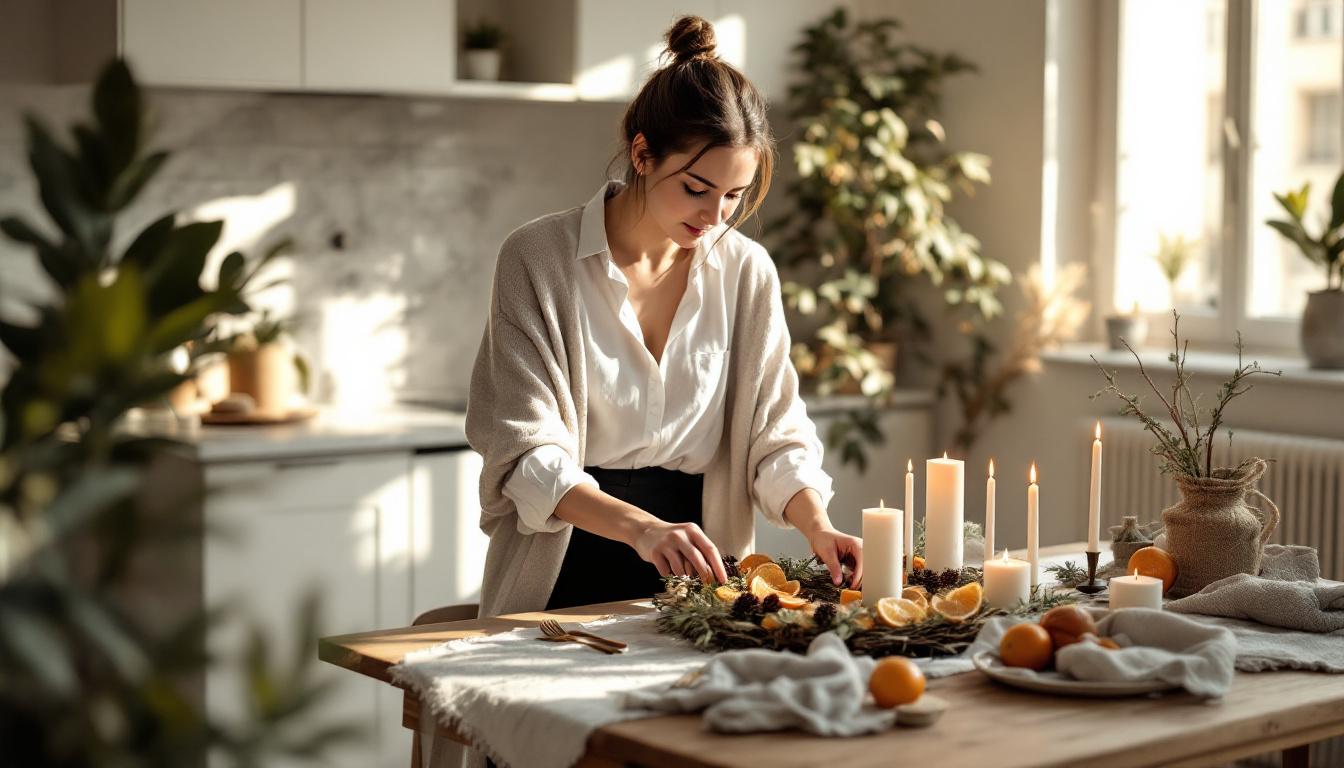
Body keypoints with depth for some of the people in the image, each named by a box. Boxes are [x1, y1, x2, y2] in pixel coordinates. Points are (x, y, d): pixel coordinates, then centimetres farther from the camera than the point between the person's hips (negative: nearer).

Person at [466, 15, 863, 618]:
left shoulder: (747, 272, 5)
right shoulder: (538, 258, -6)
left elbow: (775, 433, 8)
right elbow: (527, 453, -11)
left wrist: (817, 526, -12)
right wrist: (639, 527, -26)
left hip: (691, 582, 3)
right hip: (565, 583, -2)